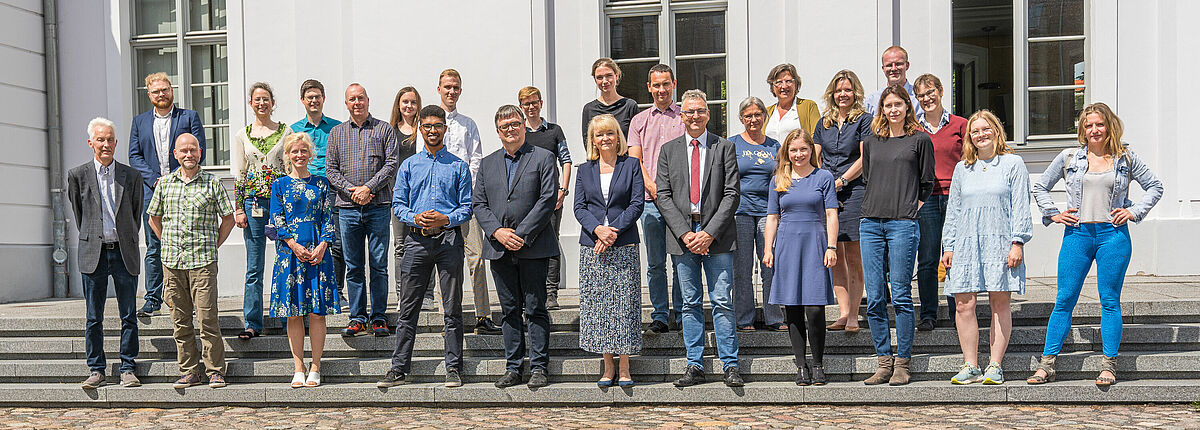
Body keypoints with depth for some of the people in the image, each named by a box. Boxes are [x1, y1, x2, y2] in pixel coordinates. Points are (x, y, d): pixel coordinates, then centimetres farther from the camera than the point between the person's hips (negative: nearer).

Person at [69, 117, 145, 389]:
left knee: (129, 316, 3)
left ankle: (128, 369, 11)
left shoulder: (131, 176, 4)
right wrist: (91, 240, 13)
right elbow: (79, 215, 12)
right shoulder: (78, 175, 3)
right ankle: (96, 370, 14)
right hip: (93, 253, 0)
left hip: (125, 253, 0)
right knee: (94, 317, 5)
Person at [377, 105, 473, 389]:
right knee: (408, 307, 3)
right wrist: (416, 218, -11)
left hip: (449, 238, -1)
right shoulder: (408, 166, 14)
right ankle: (400, 369, 9)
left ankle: (454, 368, 9)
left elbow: (466, 206, 4)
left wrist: (445, 219, -14)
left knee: (452, 307, 2)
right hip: (417, 240, 1)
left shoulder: (458, 166, 9)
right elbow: (398, 204, 9)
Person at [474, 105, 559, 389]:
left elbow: (547, 200, -7)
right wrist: (497, 231, -8)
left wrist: (522, 234, -13)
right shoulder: (487, 164, 16)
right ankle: (513, 367, 15)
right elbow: (478, 204, 9)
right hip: (499, 249, 4)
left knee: (535, 309, 0)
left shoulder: (544, 158, 2)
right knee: (510, 311, 9)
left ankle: (538, 367, 7)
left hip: (533, 248, -4)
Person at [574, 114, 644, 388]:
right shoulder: (585, 170, 12)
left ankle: (624, 368, 5)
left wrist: (613, 231, -13)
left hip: (624, 245, -2)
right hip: (591, 247, 2)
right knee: (597, 303, 2)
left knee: (624, 302, -3)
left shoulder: (631, 165, 5)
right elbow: (579, 207, 5)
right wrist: (597, 229, -13)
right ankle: (608, 367, 11)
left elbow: (637, 204, -2)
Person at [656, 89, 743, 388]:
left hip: (717, 237, -2)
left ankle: (730, 366, 5)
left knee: (722, 302, -3)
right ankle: (695, 366, 12)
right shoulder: (668, 151, 10)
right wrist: (685, 234, -8)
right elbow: (663, 197, 4)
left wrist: (709, 233, -11)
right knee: (691, 304, 6)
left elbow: (731, 194, -1)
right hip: (682, 235, 2)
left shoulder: (724, 148, 5)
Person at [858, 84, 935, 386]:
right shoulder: (871, 142, 15)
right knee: (874, 299, 2)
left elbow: (927, 183, 8)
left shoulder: (920, 140, 5)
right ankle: (884, 363, 10)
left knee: (901, 297, -4)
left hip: (903, 225, -4)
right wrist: (877, 205, 14)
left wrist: (910, 208, 4)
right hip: (871, 224, 4)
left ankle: (902, 365, 4)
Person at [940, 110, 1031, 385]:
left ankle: (995, 366, 7)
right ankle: (970, 367, 4)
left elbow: (1020, 207, 1)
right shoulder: (962, 169, 15)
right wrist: (948, 246, 10)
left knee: (1000, 304, 0)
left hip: (1000, 243, -3)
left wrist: (1017, 242, -7)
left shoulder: (1013, 164, 5)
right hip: (966, 243, 3)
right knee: (964, 304, -4)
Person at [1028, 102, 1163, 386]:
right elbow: (1040, 187, 17)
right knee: (1064, 301, -1)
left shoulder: (1126, 159, 8)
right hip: (1077, 234, 1)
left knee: (1110, 301, 1)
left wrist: (1134, 211, 3)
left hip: (1113, 235, 0)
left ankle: (1108, 366, 7)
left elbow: (1155, 186, 16)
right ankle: (1047, 365, 2)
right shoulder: (1069, 157, 9)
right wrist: (1053, 214, 6)